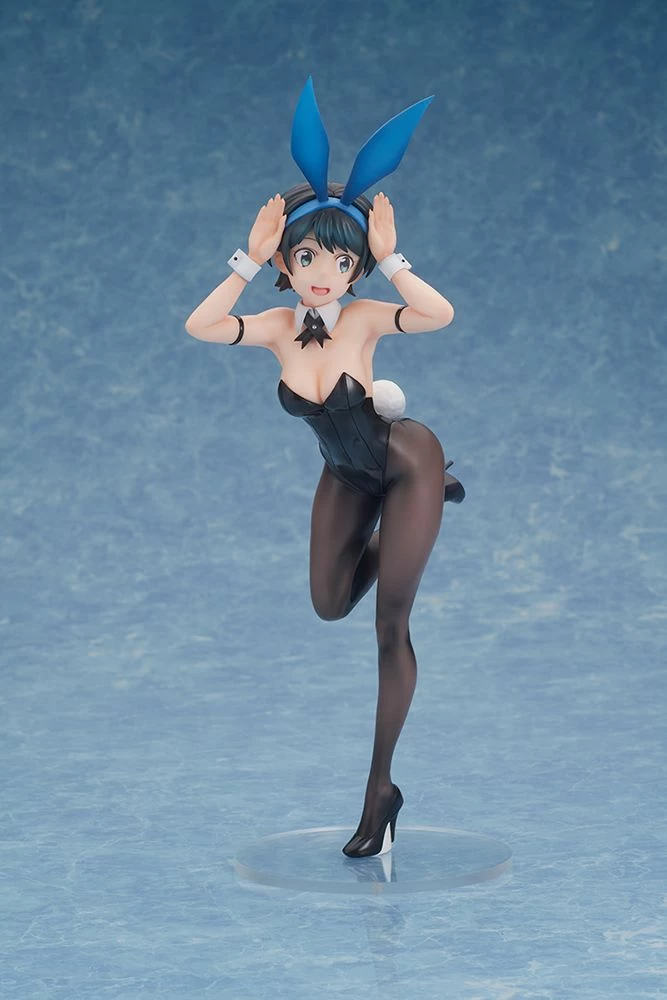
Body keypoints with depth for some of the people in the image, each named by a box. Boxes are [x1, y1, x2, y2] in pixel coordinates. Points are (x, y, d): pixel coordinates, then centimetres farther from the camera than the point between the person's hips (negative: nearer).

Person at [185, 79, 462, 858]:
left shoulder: (363, 319, -26)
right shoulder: (279, 328, -15)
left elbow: (440, 315, -44)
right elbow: (199, 326, -31)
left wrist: (388, 259, -42)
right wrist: (249, 259, -33)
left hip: (403, 463, -5)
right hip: (346, 475, 5)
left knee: (390, 628, -1)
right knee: (329, 605, 16)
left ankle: (380, 790, 9)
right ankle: (392, 534, 40)